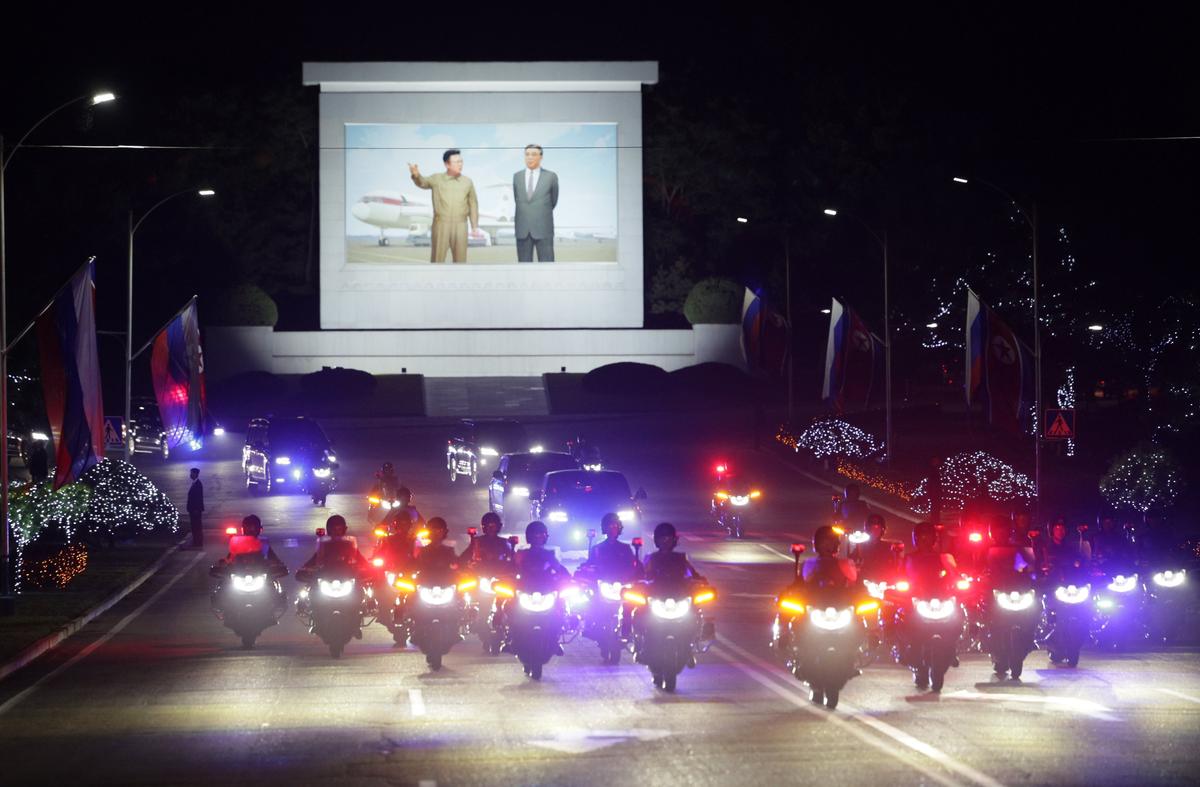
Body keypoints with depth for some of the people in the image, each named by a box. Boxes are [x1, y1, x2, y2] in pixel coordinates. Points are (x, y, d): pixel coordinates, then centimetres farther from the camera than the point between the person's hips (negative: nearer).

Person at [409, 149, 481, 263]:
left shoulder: (467, 182, 5)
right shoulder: (437, 179, 1)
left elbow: (473, 204, 11)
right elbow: (422, 182, -14)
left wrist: (475, 226, 7)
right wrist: (416, 174, -38)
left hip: (460, 226, 1)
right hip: (441, 225, -1)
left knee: (460, 261, 3)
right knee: (437, 261, 0)